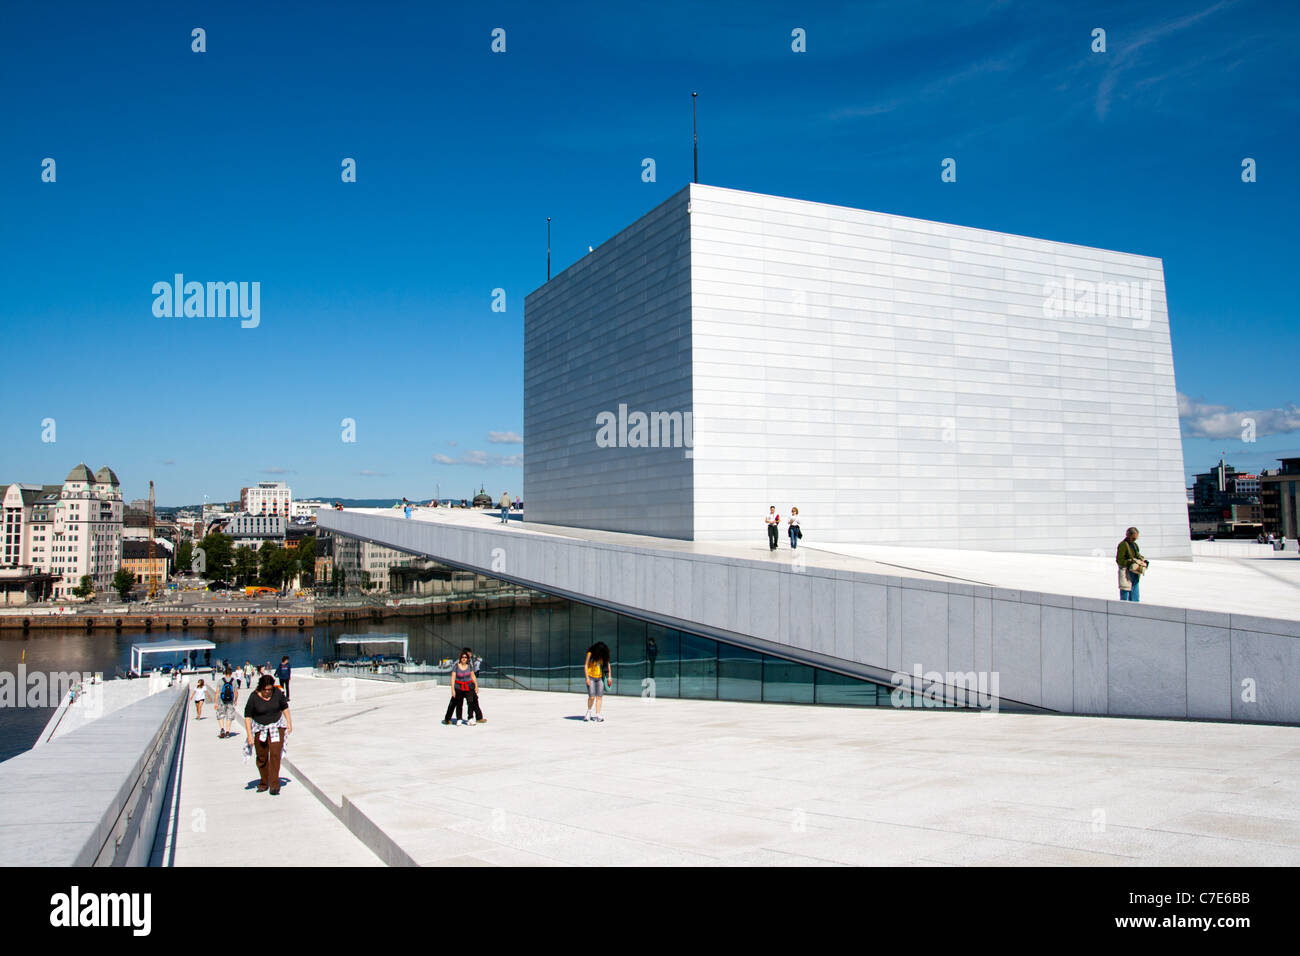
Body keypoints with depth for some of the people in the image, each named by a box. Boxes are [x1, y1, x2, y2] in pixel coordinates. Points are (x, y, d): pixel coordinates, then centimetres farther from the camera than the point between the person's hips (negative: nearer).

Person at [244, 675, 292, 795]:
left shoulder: (277, 693, -8)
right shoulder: (254, 697, -14)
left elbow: (285, 708, 8)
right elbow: (247, 717, -9)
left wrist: (289, 723, 5)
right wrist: (249, 735, -14)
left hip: (276, 726, 0)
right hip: (260, 729, 0)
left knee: (275, 754, -13)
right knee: (262, 757, 6)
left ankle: (274, 785, -11)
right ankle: (264, 783, 25)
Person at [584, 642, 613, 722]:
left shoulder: (604, 656, -1)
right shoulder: (590, 654, -10)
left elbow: (608, 665, 9)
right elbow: (586, 665, -8)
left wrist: (609, 676, 1)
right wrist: (587, 678, -13)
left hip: (600, 678, 3)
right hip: (591, 678, -3)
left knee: (599, 697, -5)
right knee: (591, 697, -10)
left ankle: (597, 715, -3)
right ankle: (589, 711, 16)